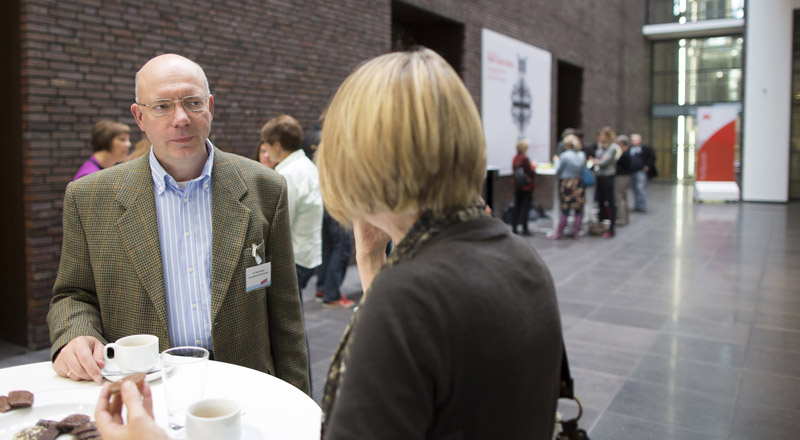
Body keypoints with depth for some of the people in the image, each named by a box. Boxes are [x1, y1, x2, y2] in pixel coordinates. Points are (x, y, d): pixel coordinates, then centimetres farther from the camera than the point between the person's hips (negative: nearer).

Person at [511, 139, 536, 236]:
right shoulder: (525, 159, -18)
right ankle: (524, 228, 3)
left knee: (517, 207, 12)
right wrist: (534, 167, 2)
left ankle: (514, 227, 14)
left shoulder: (515, 158, 3)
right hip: (526, 187, -6)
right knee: (525, 207, 0)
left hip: (517, 186, 7)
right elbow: (530, 173, -15)